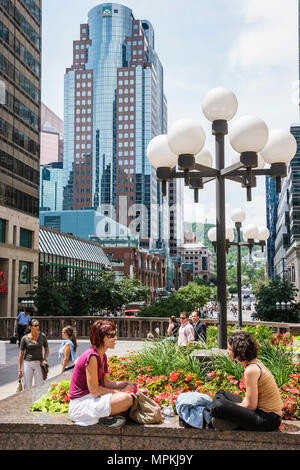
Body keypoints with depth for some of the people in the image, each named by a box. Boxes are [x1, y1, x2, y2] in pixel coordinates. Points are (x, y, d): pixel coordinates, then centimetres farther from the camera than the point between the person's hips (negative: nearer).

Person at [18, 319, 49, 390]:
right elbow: (21, 354, 1)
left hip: (39, 364, 1)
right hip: (27, 363, -1)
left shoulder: (42, 336, 1)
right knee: (27, 387, 3)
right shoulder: (25, 338, -4)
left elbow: (47, 350, 13)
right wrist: (20, 369, -1)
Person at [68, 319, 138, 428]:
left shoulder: (102, 356, 11)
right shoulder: (92, 356, -20)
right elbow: (94, 390, -20)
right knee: (127, 399, -26)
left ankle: (104, 416, 0)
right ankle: (104, 418, -7)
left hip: (91, 398, 10)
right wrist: (120, 391, -11)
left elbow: (105, 382, 15)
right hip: (80, 404, -10)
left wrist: (126, 384, 2)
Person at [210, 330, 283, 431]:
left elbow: (251, 405, -19)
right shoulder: (255, 362, 7)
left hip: (267, 419, -10)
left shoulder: (251, 370, -22)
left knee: (218, 406, -25)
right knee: (221, 393, 17)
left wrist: (230, 406, -5)